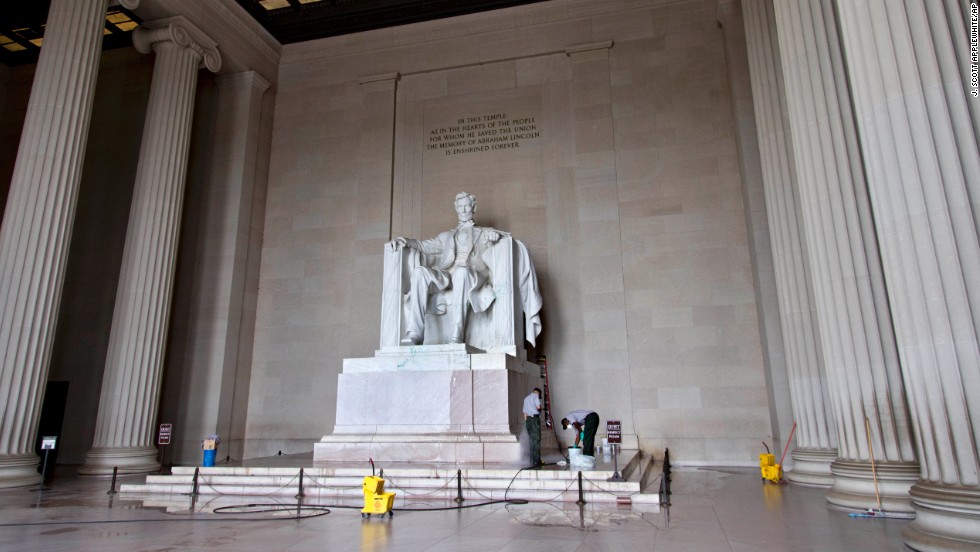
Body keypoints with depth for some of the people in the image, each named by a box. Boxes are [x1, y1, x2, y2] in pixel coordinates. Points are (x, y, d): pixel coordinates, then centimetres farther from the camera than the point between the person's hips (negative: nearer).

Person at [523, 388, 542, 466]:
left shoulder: (526, 398, 24)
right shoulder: (535, 395, 3)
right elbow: (538, 406, -11)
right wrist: (539, 409, 12)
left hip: (528, 419, 7)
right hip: (535, 418, -7)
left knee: (532, 440, 12)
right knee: (537, 440, -5)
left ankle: (532, 461, 15)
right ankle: (536, 461, -6)